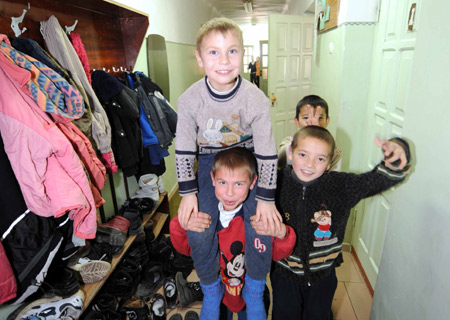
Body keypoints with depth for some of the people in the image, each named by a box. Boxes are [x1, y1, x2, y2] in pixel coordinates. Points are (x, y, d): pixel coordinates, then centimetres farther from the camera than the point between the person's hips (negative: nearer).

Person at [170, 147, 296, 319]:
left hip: (250, 292, -1)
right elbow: (186, 248, -9)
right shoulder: (204, 211, -21)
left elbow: (277, 254, -16)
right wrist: (181, 225, -29)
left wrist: (281, 234, -36)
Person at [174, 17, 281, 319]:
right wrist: (188, 192, -9)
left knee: (261, 229, -12)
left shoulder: (257, 100, -22)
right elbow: (184, 149, -9)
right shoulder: (190, 100, -19)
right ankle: (211, 291, 22)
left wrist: (266, 198, -12)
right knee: (198, 234, -9)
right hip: (209, 160, 1)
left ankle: (255, 292, 20)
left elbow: (267, 152, -15)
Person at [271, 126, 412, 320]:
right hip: (284, 274, 0)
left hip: (322, 276, 1)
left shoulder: (341, 185, -17)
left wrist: (396, 159, -34)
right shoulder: (277, 182, -18)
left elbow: (381, 178, -16)